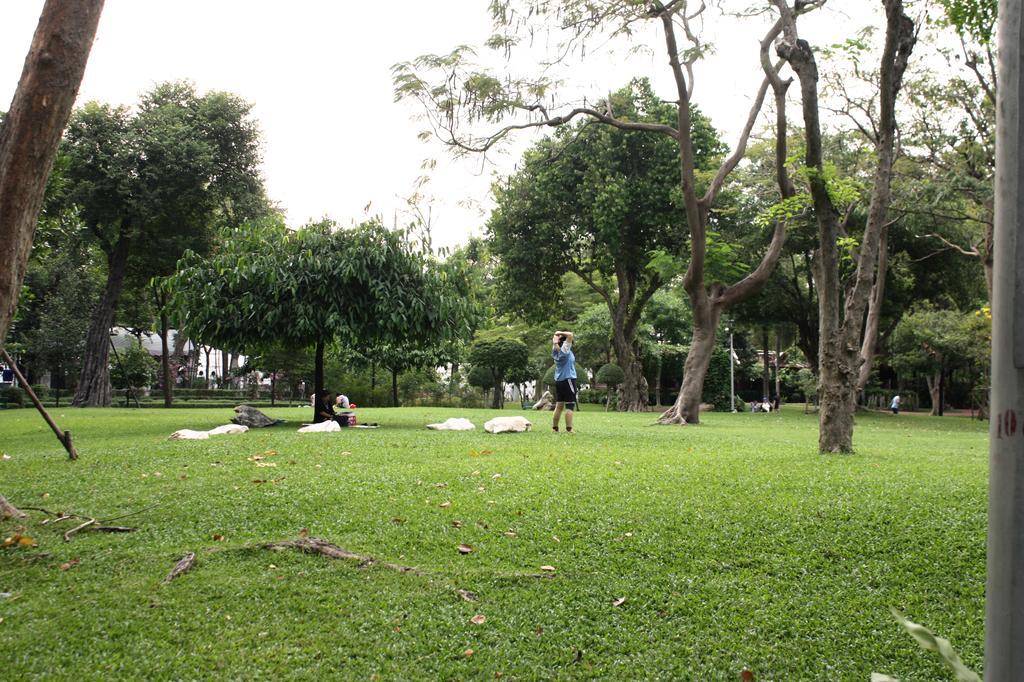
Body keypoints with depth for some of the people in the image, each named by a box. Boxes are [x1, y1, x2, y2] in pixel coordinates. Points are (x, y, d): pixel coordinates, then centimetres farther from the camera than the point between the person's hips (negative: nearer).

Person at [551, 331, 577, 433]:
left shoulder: (555, 351, 7)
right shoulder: (565, 350, -11)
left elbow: (554, 342, 22)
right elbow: (570, 335, -17)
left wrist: (557, 335, 5)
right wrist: (560, 333, -5)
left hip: (558, 381, 8)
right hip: (568, 380, -8)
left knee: (559, 405, 11)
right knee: (570, 406, -7)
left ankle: (555, 428, 13)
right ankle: (569, 429, -12)